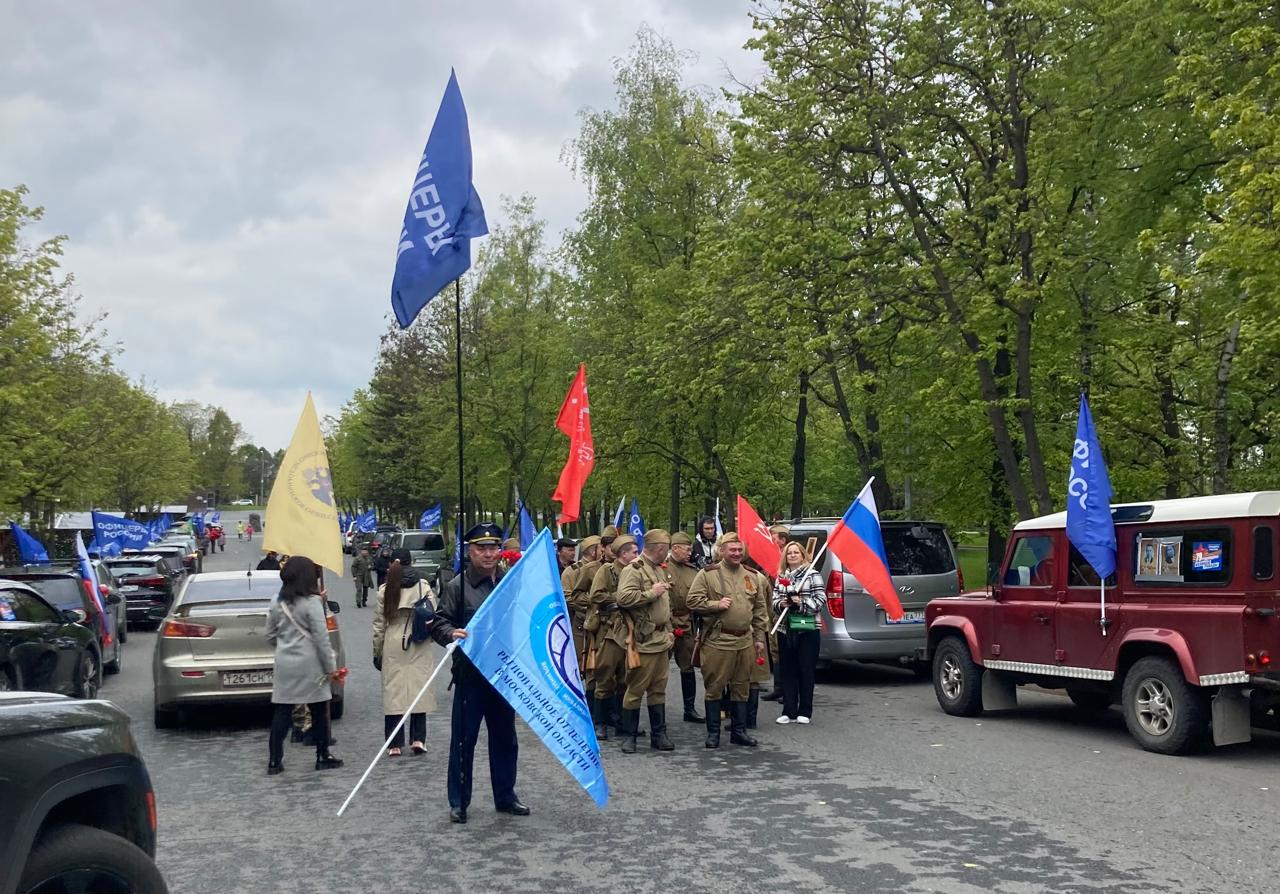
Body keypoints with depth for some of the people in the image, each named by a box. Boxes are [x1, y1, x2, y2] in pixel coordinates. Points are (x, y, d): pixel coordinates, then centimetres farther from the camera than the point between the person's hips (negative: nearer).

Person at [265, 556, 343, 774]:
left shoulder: (277, 603, 5)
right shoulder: (312, 602, -12)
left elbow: (270, 636, 11)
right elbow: (321, 638, -13)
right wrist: (331, 667, -7)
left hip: (284, 664, 5)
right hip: (310, 665, -5)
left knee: (282, 712, 6)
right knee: (319, 711, 8)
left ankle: (274, 761, 6)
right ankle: (323, 757, 15)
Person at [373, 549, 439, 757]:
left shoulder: (384, 590, 0)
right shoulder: (424, 586, -2)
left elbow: (379, 624, 3)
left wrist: (377, 652, 11)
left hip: (393, 648, 0)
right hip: (419, 647, 0)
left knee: (393, 692, 4)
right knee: (419, 689, 7)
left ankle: (394, 744, 6)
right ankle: (418, 739, 4)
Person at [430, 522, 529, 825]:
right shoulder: (456, 587, -4)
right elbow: (439, 623, -9)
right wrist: (451, 634, -28)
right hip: (470, 674, -4)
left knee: (505, 738, 14)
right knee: (463, 739, 1)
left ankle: (505, 796, 27)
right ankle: (458, 802, 12)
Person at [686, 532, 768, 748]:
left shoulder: (751, 576, 12)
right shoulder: (708, 574, -3)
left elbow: (760, 608, 16)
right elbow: (693, 600, -4)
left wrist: (759, 638, 13)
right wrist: (716, 604, -17)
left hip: (745, 641, 5)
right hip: (718, 641, -5)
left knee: (741, 688, 11)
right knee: (714, 687, 2)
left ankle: (739, 731, 22)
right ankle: (713, 732, 12)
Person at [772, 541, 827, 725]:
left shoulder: (812, 574, -1)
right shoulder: (781, 576, 11)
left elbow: (821, 600, -5)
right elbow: (774, 600, 11)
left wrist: (801, 603, -15)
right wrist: (781, 604, -10)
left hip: (807, 628, -4)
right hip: (785, 629, 4)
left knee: (806, 670, 1)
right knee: (788, 670, 6)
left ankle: (804, 711, 9)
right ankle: (789, 711, 12)